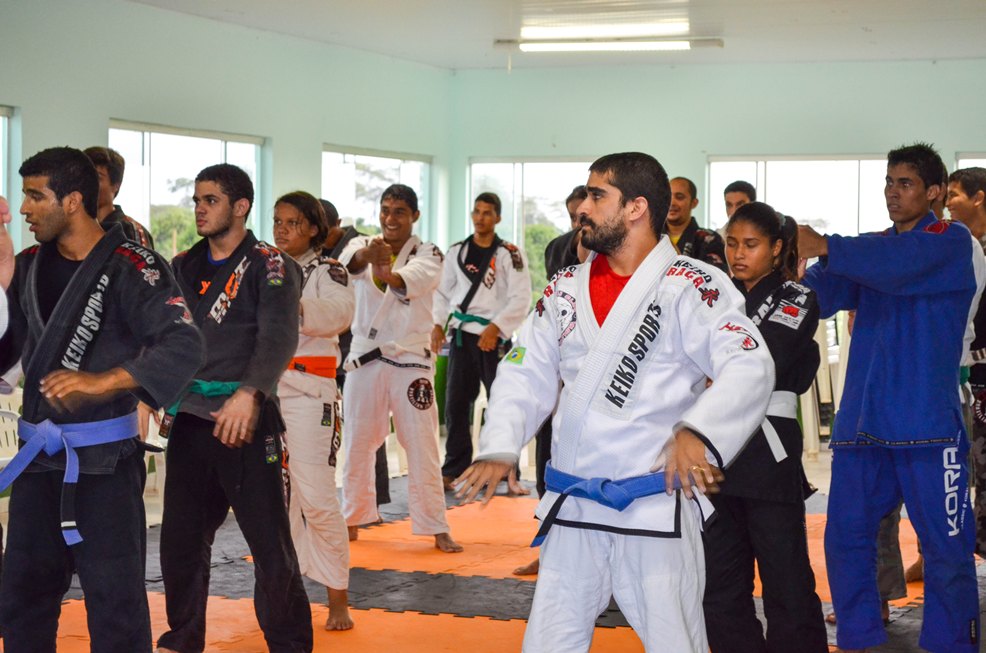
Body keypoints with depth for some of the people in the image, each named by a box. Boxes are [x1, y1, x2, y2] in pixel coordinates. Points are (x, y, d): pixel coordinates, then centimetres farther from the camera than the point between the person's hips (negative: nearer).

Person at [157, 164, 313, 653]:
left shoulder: (269, 266, -4)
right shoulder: (183, 267, 14)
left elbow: (279, 337, -16)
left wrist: (249, 394, -31)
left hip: (246, 417, -6)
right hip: (189, 416, 6)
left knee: (270, 543, -3)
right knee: (180, 538, 14)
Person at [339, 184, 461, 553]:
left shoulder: (427, 254, -2)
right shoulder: (362, 245, 3)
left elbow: (418, 276, -27)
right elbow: (349, 263, -23)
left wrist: (388, 274, -51)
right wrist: (365, 256, -49)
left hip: (410, 360, -2)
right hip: (365, 358, 2)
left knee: (422, 446, -1)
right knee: (357, 443, 10)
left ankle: (437, 529, 5)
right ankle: (353, 520, 24)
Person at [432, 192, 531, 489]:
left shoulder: (510, 254, -3)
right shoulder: (457, 252, 9)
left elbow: (520, 299, -9)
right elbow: (444, 291, 13)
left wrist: (495, 328, -17)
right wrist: (438, 324, 0)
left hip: (494, 337, -4)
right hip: (461, 334, 4)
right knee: (456, 404, 7)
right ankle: (454, 468, 17)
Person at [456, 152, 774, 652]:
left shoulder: (692, 287, -9)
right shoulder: (565, 290, 11)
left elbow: (749, 367, -19)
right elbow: (526, 373, 11)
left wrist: (698, 432, -34)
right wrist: (500, 449, -4)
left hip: (657, 509, -5)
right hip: (570, 512, 6)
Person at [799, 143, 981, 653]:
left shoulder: (950, 242, 1)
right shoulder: (872, 248, 18)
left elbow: (899, 264, -21)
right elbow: (825, 294, 0)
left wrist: (823, 246, -28)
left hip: (927, 424, -5)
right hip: (861, 421, 5)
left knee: (945, 546, -2)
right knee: (845, 538, 4)